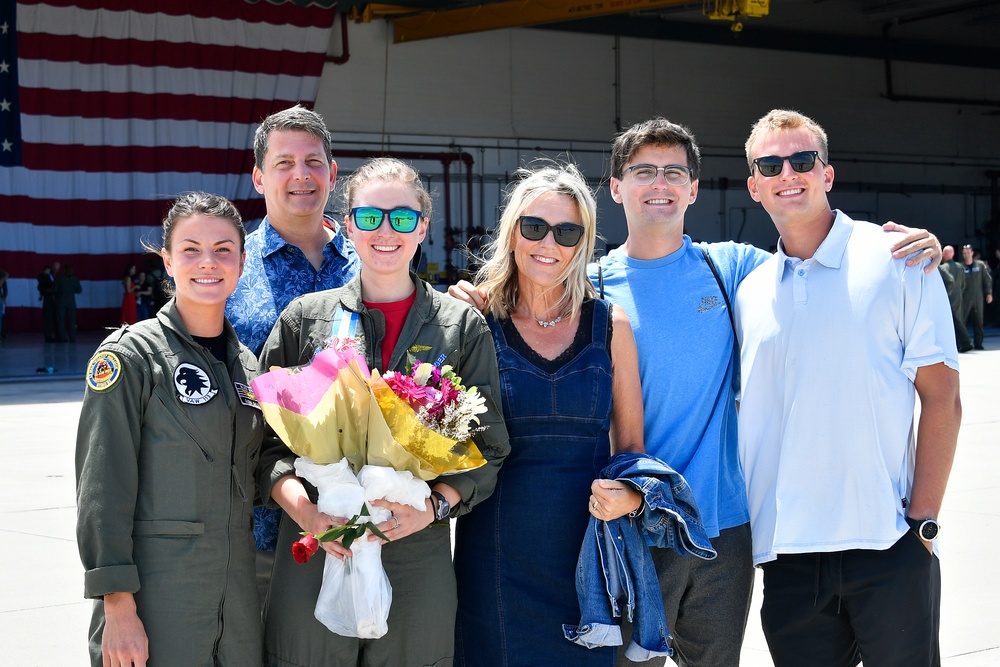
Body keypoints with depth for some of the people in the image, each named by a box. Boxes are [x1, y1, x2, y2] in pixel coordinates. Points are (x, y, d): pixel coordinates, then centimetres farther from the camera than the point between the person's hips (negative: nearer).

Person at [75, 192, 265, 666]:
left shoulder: (248, 362, 10)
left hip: (237, 591, 6)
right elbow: (104, 491, -12)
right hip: (156, 589, -6)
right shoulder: (131, 355, -8)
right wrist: (118, 607, -16)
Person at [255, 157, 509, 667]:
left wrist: (433, 506, -12)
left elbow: (488, 448, 6)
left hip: (418, 557, 0)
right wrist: (304, 511, -12)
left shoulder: (462, 326, 7)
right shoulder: (305, 318, 7)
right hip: (314, 552, 0)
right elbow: (266, 438, 5)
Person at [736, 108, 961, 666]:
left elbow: (942, 399, -3)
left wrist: (923, 519, -9)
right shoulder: (749, 291, 10)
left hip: (887, 549, -3)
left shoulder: (894, 260, -1)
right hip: (786, 554, 3)